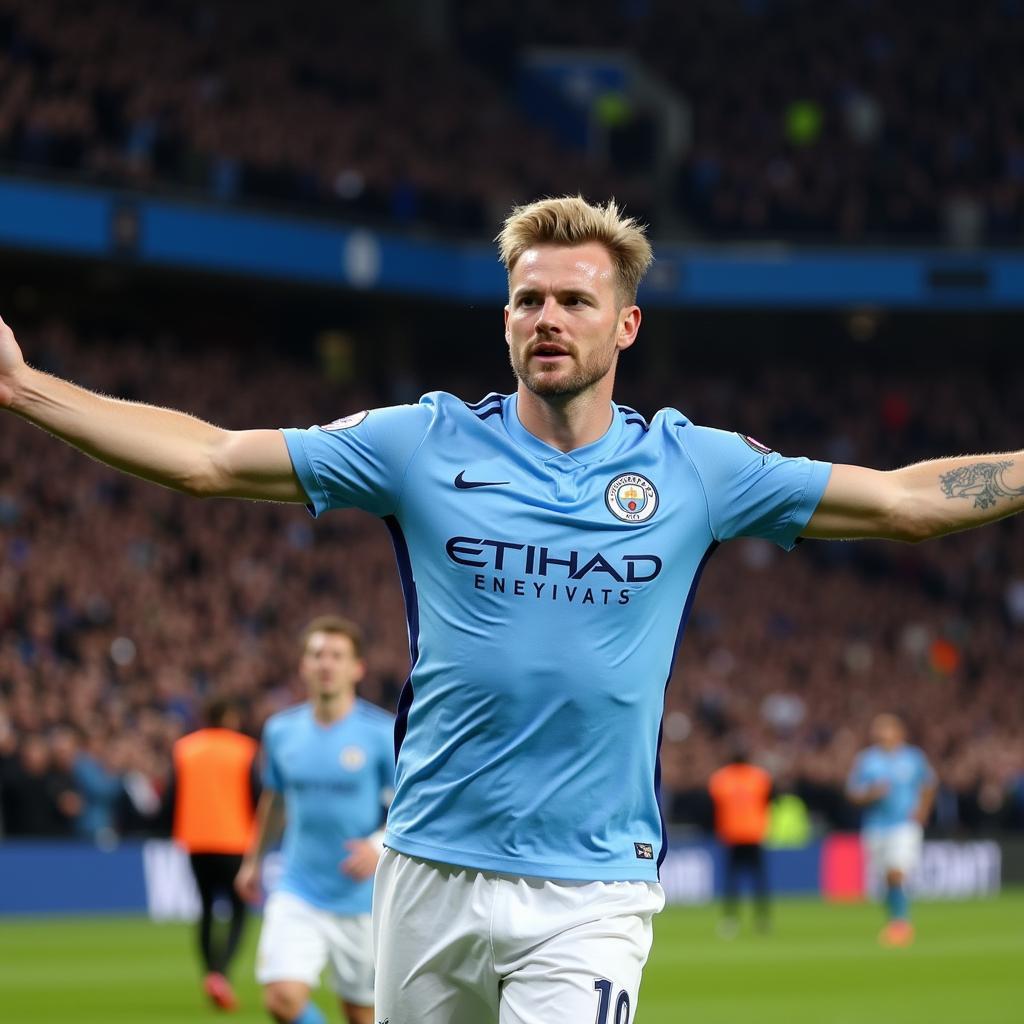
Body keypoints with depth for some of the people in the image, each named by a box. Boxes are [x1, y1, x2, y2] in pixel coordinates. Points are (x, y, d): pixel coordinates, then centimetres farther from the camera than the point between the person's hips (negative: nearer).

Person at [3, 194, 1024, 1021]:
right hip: (432, 869, 2)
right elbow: (208, 459, 4)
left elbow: (905, 501, 8)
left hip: (591, 894, -2)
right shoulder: (424, 445, 3)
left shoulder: (693, 466, 3)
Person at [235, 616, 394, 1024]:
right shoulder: (281, 731, 3)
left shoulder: (383, 734, -9)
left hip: (362, 901, -2)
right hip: (297, 894, 2)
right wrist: (253, 861, 28)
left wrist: (380, 846, -26)